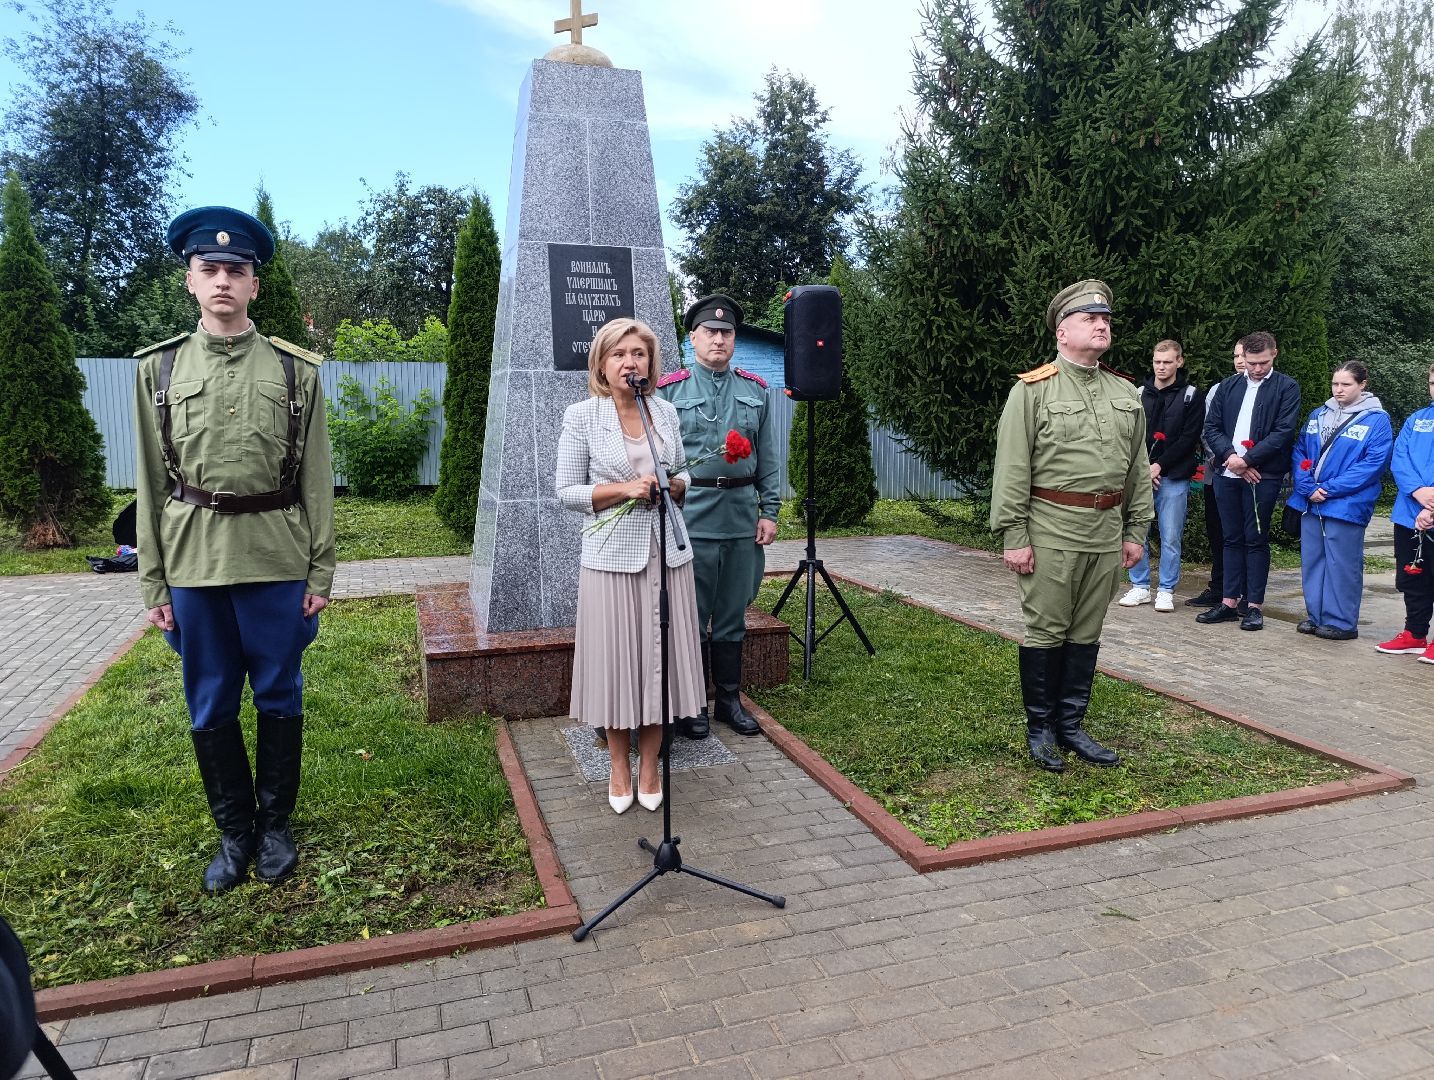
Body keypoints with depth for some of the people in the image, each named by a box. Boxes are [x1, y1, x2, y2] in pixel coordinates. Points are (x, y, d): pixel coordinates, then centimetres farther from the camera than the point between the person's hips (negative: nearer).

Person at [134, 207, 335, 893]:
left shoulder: (295, 369, 1)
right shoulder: (159, 368, 5)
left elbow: (316, 481, 1)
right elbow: (150, 482, 6)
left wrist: (320, 573, -2)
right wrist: (153, 582, 3)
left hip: (277, 560, -1)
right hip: (193, 561, 2)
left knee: (278, 697, 8)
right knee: (210, 706, 10)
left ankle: (274, 824, 27)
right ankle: (233, 832, 28)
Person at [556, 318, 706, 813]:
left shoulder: (667, 412, 7)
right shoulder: (581, 415, -3)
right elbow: (566, 491, -4)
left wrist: (672, 486, -6)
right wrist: (624, 490, -16)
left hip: (667, 555, 3)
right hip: (611, 558, -3)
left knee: (659, 660, 8)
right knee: (615, 661, 5)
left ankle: (649, 767, 25)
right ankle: (618, 767, 24)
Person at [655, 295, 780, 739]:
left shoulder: (756, 390, 10)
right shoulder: (670, 390, 0)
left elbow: (767, 458, 11)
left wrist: (769, 511, 6)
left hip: (742, 518, 4)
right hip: (691, 519, -3)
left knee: (732, 618, 13)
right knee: (691, 618, 5)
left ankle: (730, 700, 26)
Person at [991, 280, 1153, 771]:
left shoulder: (1126, 394, 13)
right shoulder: (1032, 390, -5)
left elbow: (1138, 469, 15)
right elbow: (1011, 470, -9)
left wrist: (1136, 531, 11)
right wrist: (1013, 537, -13)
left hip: (1106, 534, 6)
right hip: (1050, 532, -5)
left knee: (1087, 633, 12)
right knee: (1046, 631, 2)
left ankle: (1071, 726, 24)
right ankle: (1040, 729, 16)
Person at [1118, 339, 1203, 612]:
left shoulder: (1191, 396, 2)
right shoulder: (1139, 394, 10)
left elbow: (1189, 438, -5)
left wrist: (1159, 466, -12)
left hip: (1173, 477, -2)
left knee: (1171, 537, 2)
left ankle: (1166, 591, 12)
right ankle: (1140, 587, 16)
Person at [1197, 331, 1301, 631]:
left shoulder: (1286, 387, 1)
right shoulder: (1228, 386, 13)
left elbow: (1284, 432, -9)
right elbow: (1211, 427, 7)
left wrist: (1247, 459, -14)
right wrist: (1230, 455, -10)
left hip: (1263, 476, -4)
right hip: (1227, 474, 4)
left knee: (1256, 540, 1)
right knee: (1232, 539, 9)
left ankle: (1254, 606, 9)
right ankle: (1229, 603, 15)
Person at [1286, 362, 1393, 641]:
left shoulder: (1377, 420, -4)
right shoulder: (1318, 415, 12)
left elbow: (1373, 463, -12)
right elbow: (1299, 452, 9)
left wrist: (1330, 489, -16)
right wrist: (1308, 487, -7)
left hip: (1346, 505, -5)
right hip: (1311, 503, 5)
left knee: (1342, 564, -1)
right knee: (1312, 560, 11)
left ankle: (1342, 622, 8)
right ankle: (1315, 616, 22)